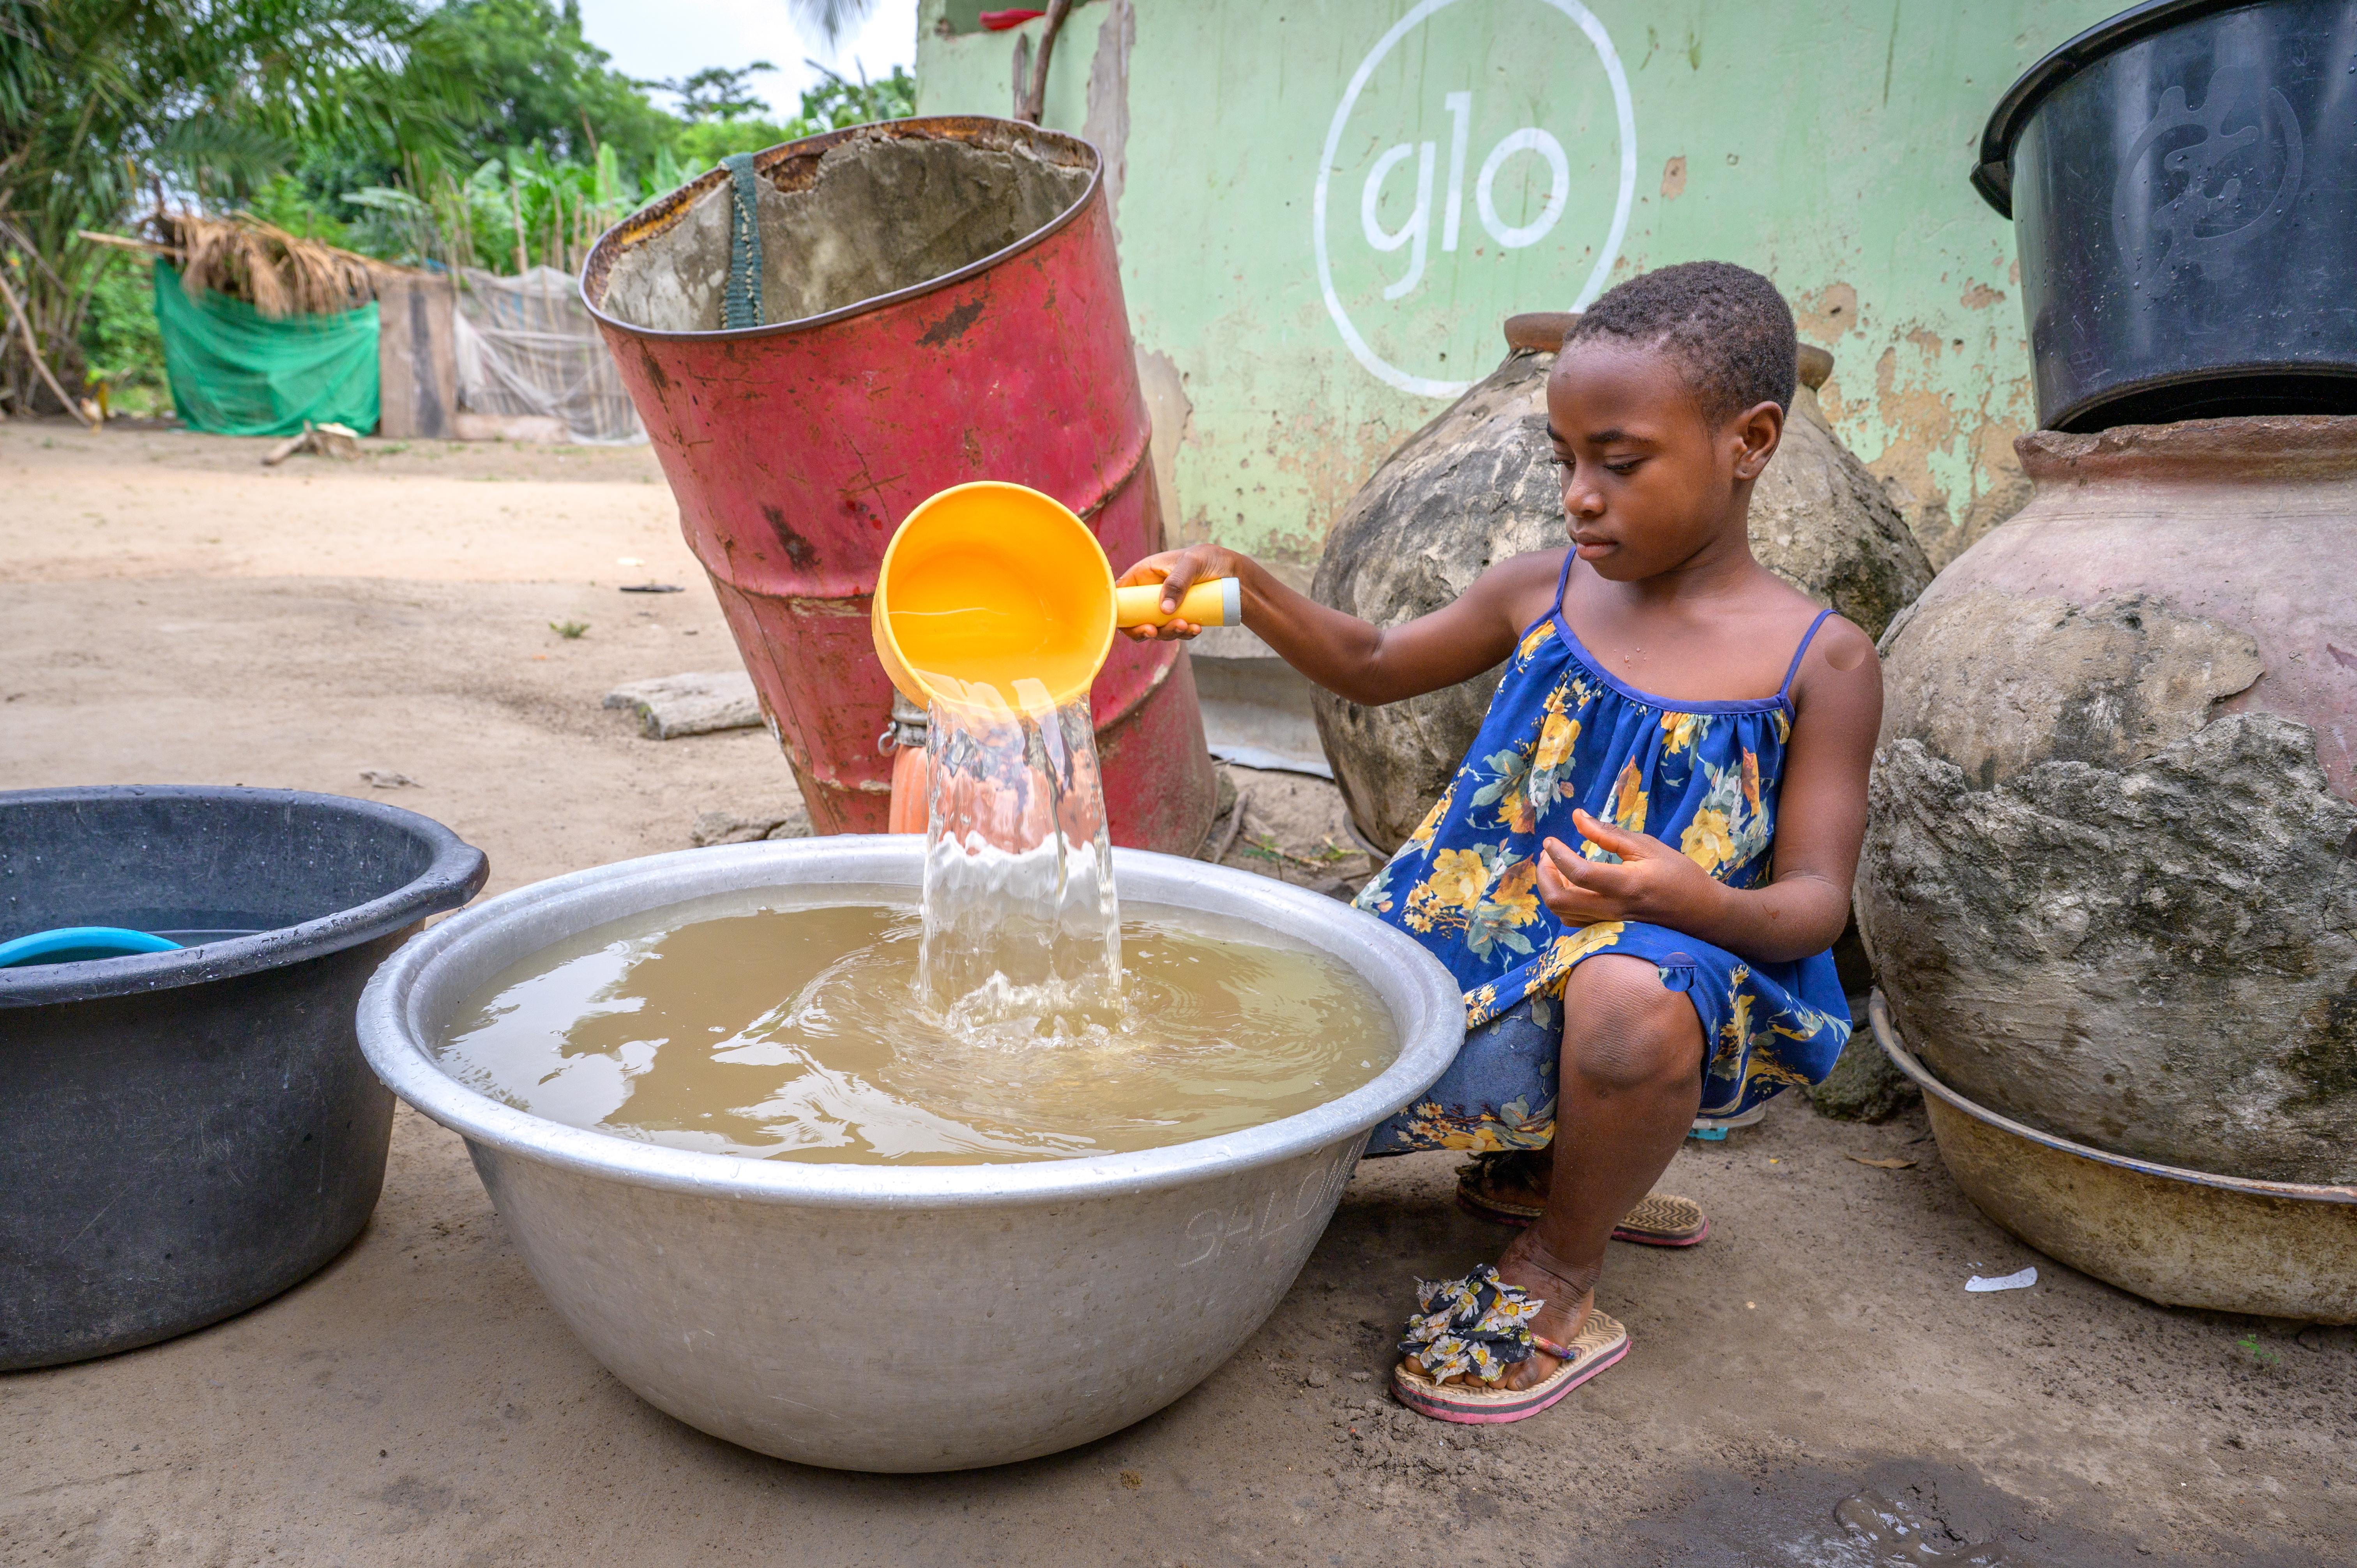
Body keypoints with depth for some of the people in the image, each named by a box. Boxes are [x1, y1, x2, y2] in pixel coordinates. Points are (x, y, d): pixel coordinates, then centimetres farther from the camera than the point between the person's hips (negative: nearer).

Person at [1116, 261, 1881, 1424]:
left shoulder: (1818, 661, -9)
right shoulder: (1542, 594, 3)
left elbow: (1816, 900, -11)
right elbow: (1375, 665, 18)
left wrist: (1689, 900, -34)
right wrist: (1241, 587, 2)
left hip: (1673, 968, -5)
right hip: (1487, 956, 6)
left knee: (1631, 997, -41)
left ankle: (1559, 1275, -9)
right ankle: (1543, 1165, 24)